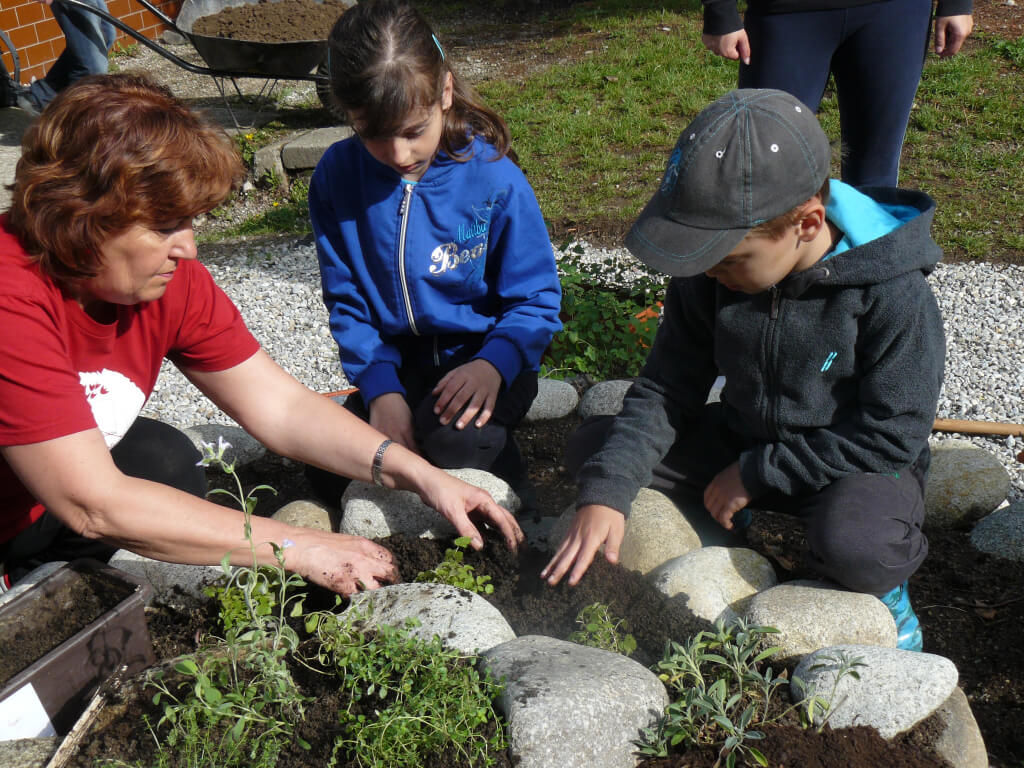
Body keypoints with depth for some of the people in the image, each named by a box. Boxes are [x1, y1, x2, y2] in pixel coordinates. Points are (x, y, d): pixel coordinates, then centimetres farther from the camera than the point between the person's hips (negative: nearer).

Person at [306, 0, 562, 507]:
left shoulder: (494, 180, -15)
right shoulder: (337, 176, -6)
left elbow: (537, 300, -10)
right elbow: (345, 300, -1)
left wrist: (492, 365, -30)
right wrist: (380, 389, -16)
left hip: (481, 352, -3)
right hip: (394, 361, 4)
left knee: (453, 438, -34)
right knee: (330, 471, -16)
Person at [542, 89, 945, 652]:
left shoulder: (893, 294, -26)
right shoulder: (706, 278, -12)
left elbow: (892, 433, -22)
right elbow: (665, 390, -8)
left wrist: (756, 474, -21)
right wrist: (605, 493, -22)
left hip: (857, 462, -4)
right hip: (742, 438, 5)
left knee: (853, 547, -39)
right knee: (589, 449, -8)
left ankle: (885, 588, -1)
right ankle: (735, 529, 6)